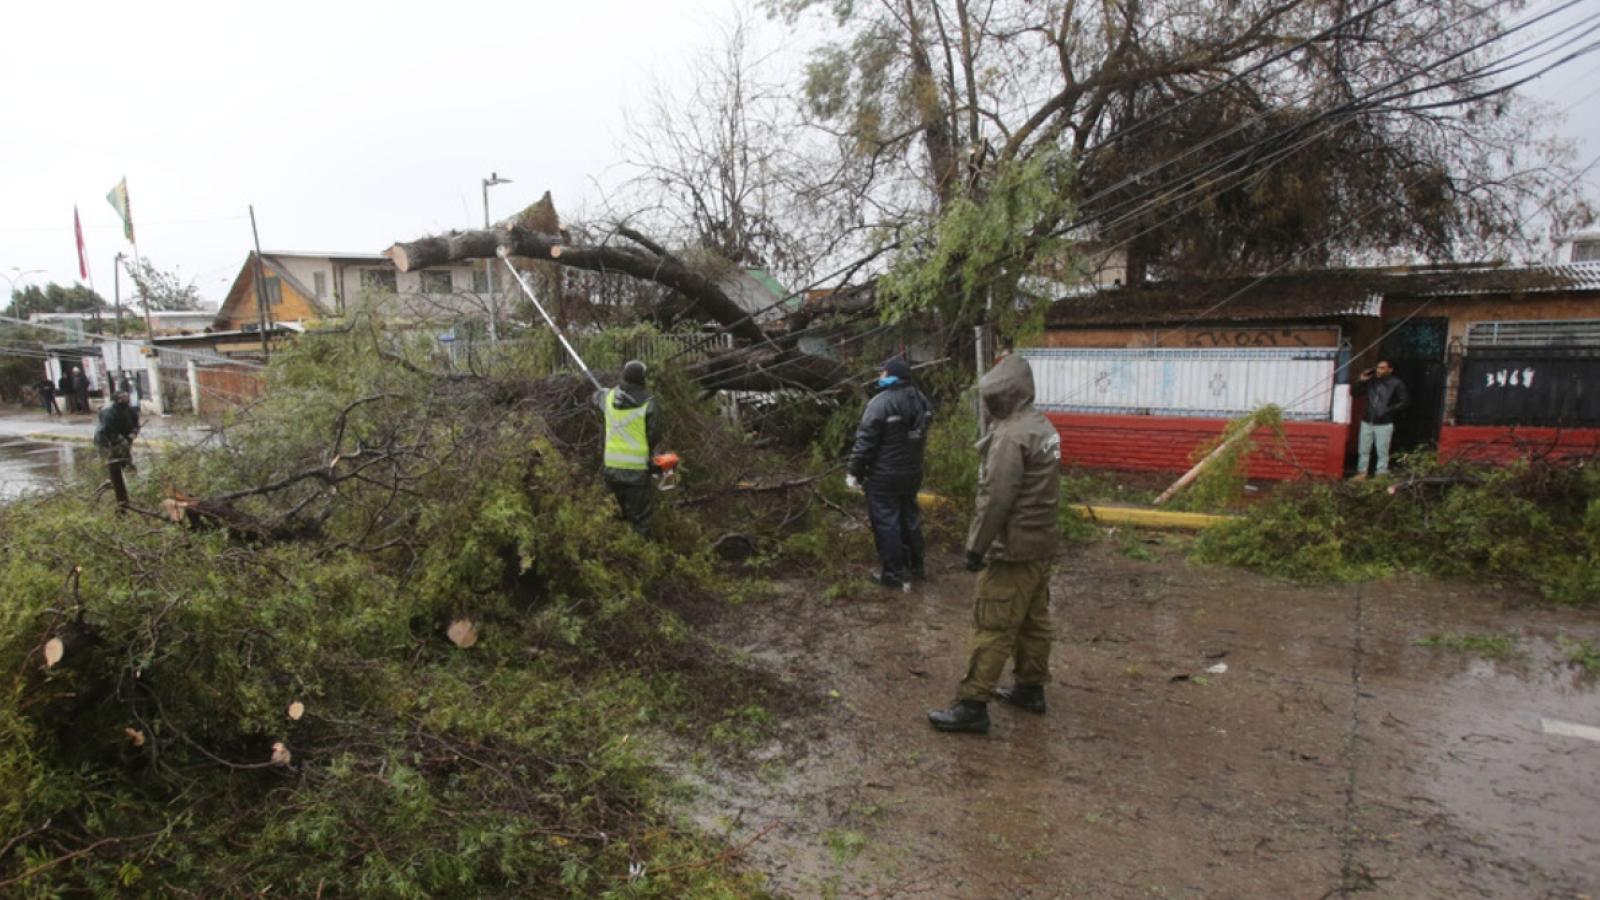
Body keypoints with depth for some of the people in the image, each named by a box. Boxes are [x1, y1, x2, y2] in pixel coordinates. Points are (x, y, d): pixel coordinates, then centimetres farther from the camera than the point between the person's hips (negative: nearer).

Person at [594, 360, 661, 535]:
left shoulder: (609, 397, 0)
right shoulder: (648, 404, -13)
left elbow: (598, 397, 25)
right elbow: (655, 436, -7)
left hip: (612, 463, 5)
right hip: (637, 466, -4)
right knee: (640, 514, 4)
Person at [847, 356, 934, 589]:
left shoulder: (880, 403, -21)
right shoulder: (921, 400, 4)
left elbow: (865, 441, -18)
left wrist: (854, 472, -9)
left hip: (884, 476, -8)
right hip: (912, 472, 8)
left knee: (886, 522, 1)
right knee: (910, 517, 18)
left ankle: (892, 573, 5)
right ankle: (914, 566, 28)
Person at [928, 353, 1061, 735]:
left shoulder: (1012, 435, -21)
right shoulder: (1043, 426, 10)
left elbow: (995, 499, -24)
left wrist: (976, 547, -15)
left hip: (1014, 550, -10)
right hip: (1042, 542, 10)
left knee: (992, 628, -4)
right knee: (1034, 620, 18)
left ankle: (972, 706, 1)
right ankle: (1030, 688, 31)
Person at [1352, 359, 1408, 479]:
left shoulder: (1396, 384, -5)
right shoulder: (1371, 381, 5)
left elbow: (1404, 402, -6)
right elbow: (1354, 393, 10)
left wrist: (1389, 410, -14)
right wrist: (1361, 381, -4)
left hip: (1384, 424, -4)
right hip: (1367, 422, 4)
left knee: (1382, 452, -1)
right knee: (1363, 450, 10)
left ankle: (1381, 475, 7)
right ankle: (1361, 473, 20)